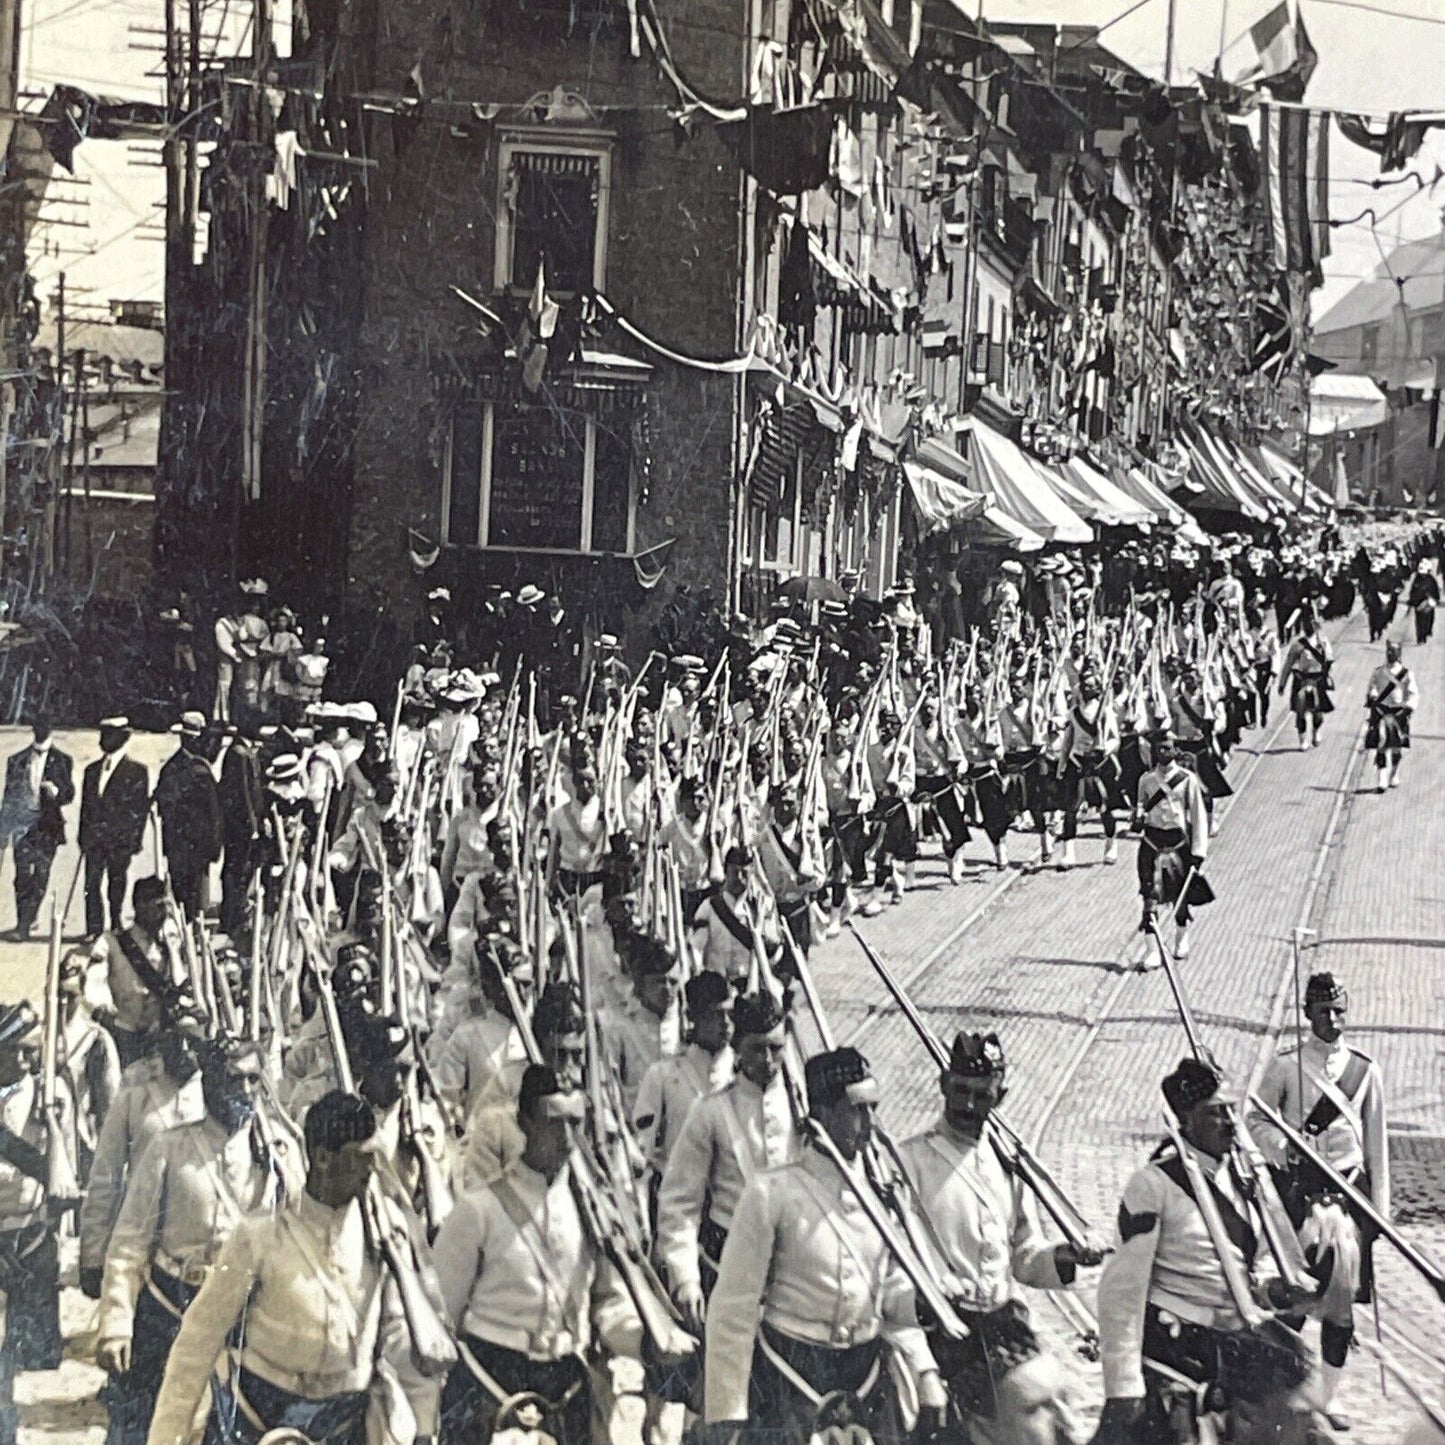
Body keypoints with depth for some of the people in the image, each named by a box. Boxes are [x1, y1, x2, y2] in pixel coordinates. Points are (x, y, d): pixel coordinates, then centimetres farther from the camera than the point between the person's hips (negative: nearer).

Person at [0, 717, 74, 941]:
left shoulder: (61, 761, 4)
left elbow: (69, 795, 7)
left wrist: (56, 791, -16)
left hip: (48, 824, -1)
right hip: (22, 823, 1)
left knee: (40, 876, -6)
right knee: (23, 876, -2)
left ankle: (24, 925, -3)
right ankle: (26, 920, 7)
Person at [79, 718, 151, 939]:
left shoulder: (137, 771, 2)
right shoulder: (92, 770, 15)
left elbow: (141, 807, 0)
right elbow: (85, 806, 17)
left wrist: (135, 839, -5)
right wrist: (83, 837, 11)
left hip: (121, 840, -3)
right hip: (94, 838, 3)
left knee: (117, 885, 3)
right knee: (92, 884, -3)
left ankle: (115, 929, 12)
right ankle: (94, 930, 1)